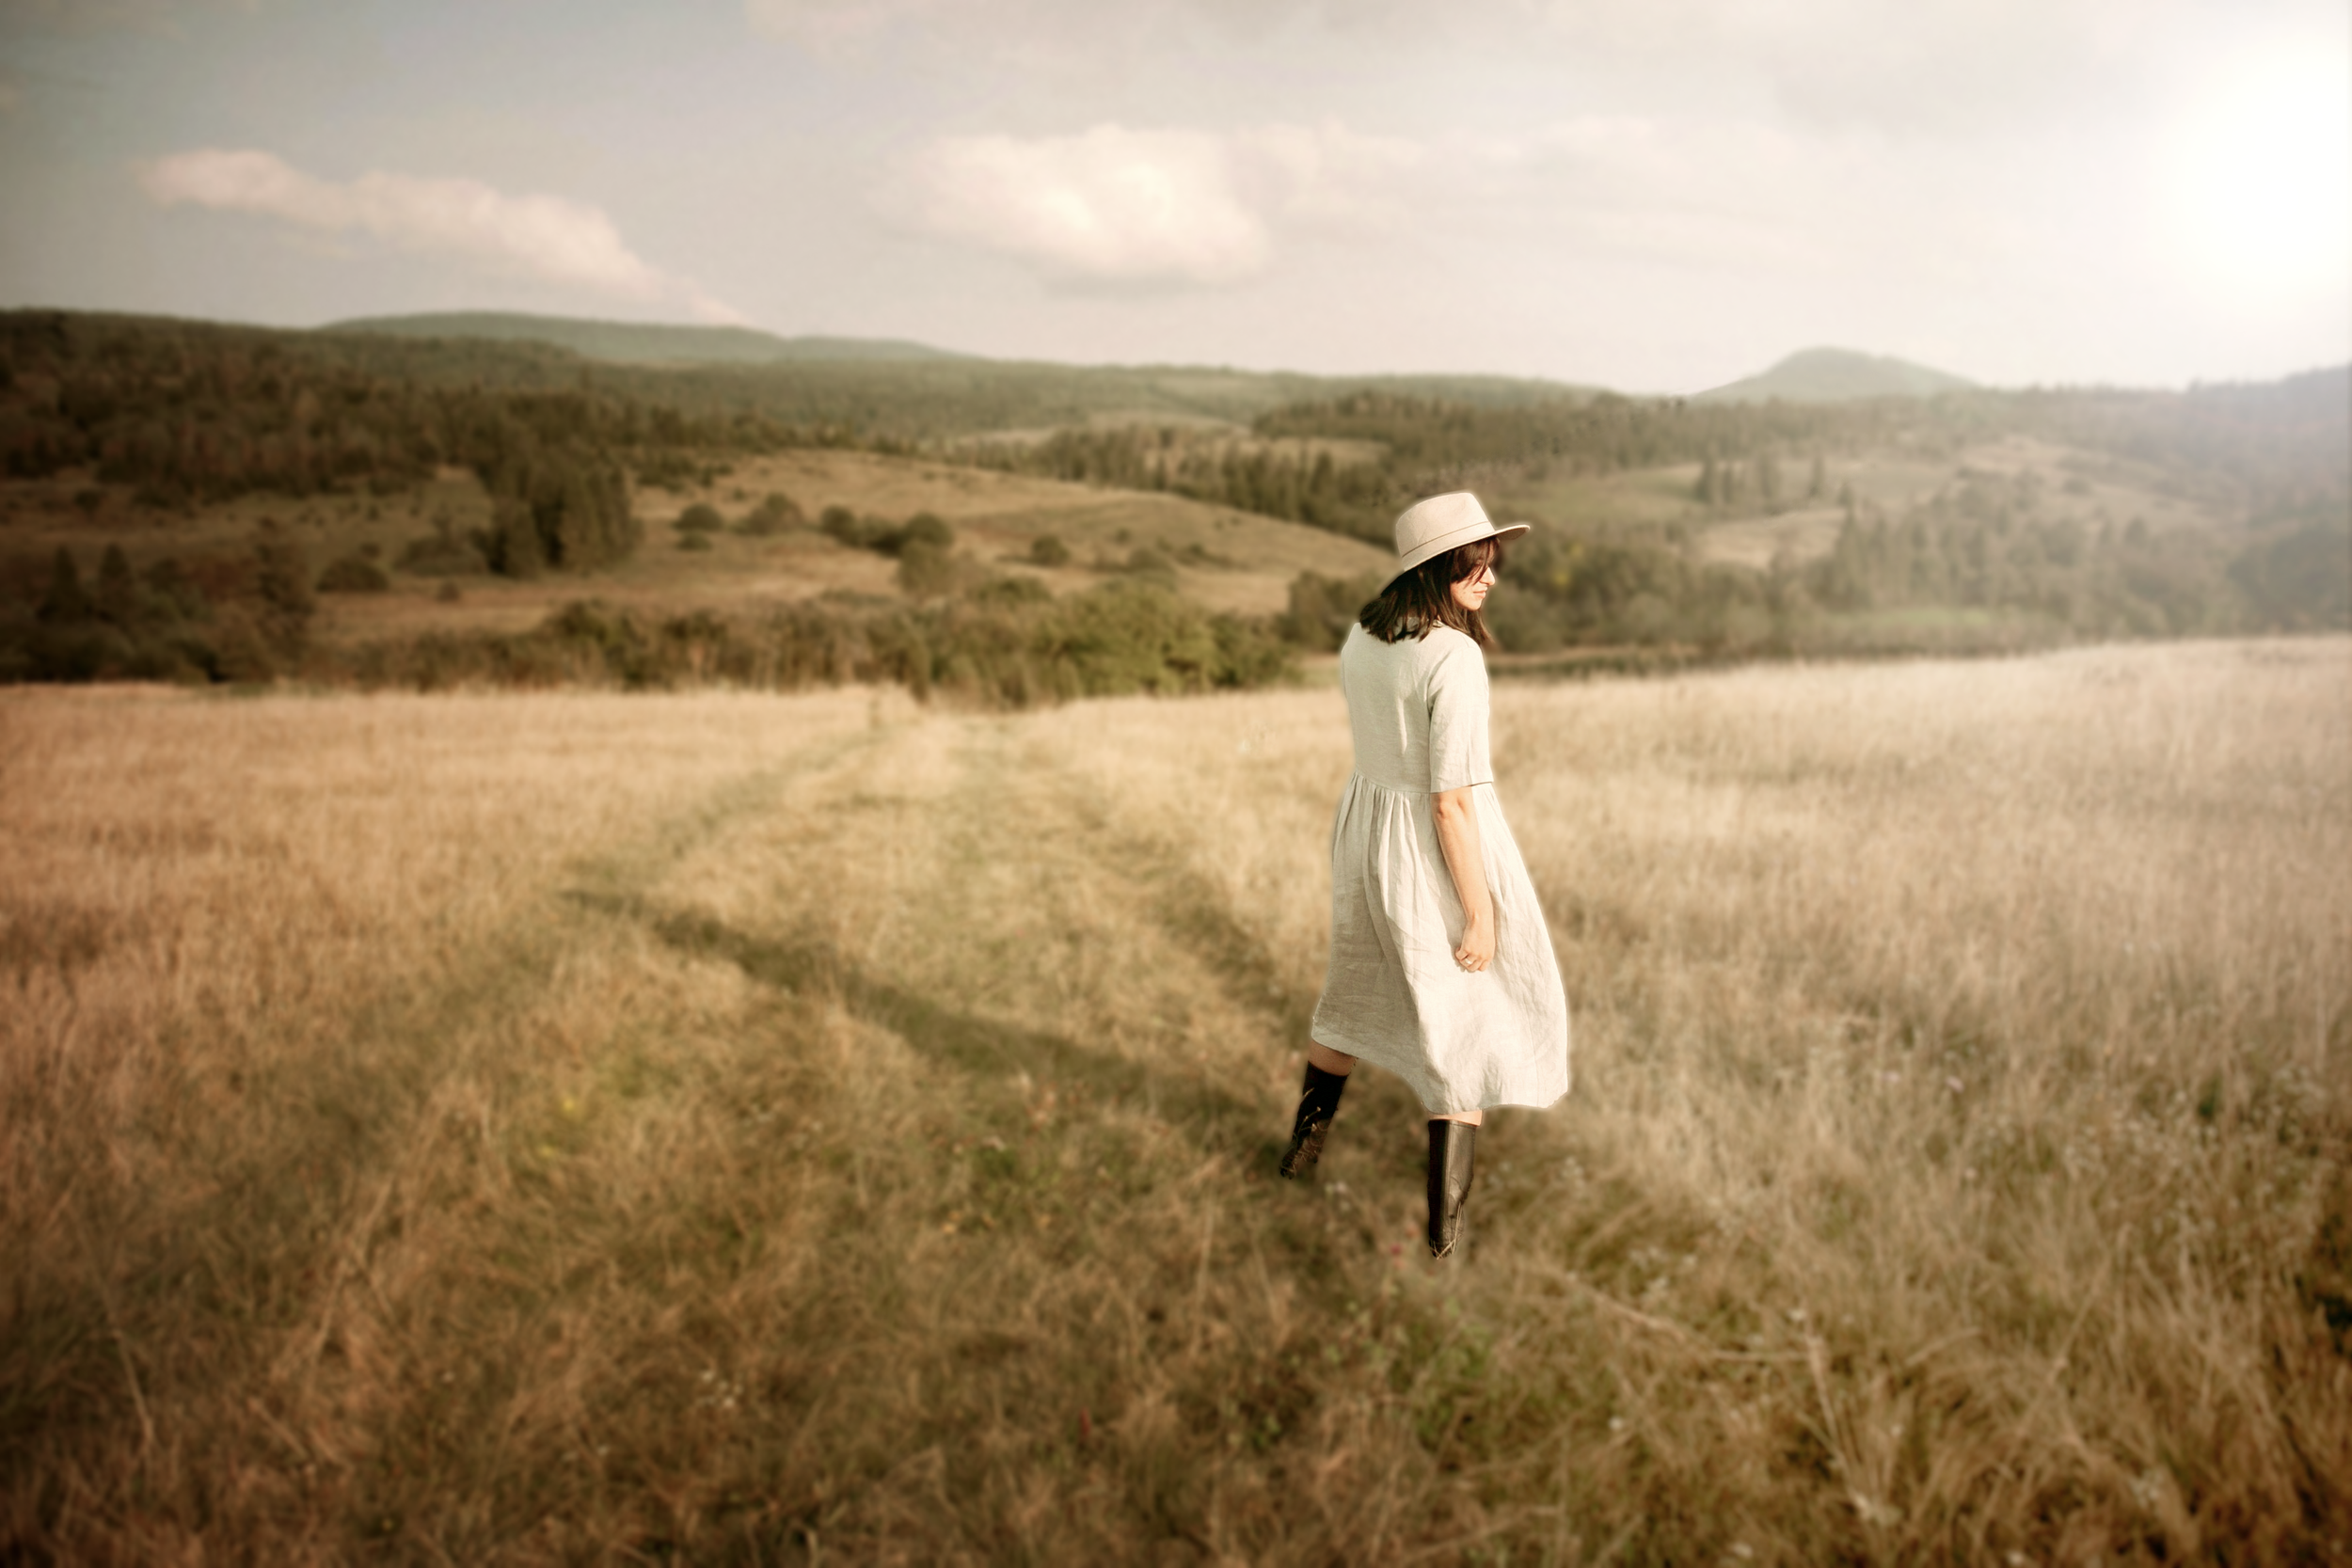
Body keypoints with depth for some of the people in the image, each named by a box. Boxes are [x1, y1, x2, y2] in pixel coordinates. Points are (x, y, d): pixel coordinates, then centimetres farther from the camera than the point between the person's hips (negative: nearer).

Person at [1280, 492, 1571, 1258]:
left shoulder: (1362, 636, -1)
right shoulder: (1456, 657, -24)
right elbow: (1452, 800, -23)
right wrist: (1481, 913, -17)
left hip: (1365, 820, 7)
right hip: (1439, 846, -7)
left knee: (1361, 984, 28)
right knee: (1464, 1020, 10)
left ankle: (1305, 1142, 45)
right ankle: (1446, 1218, 18)